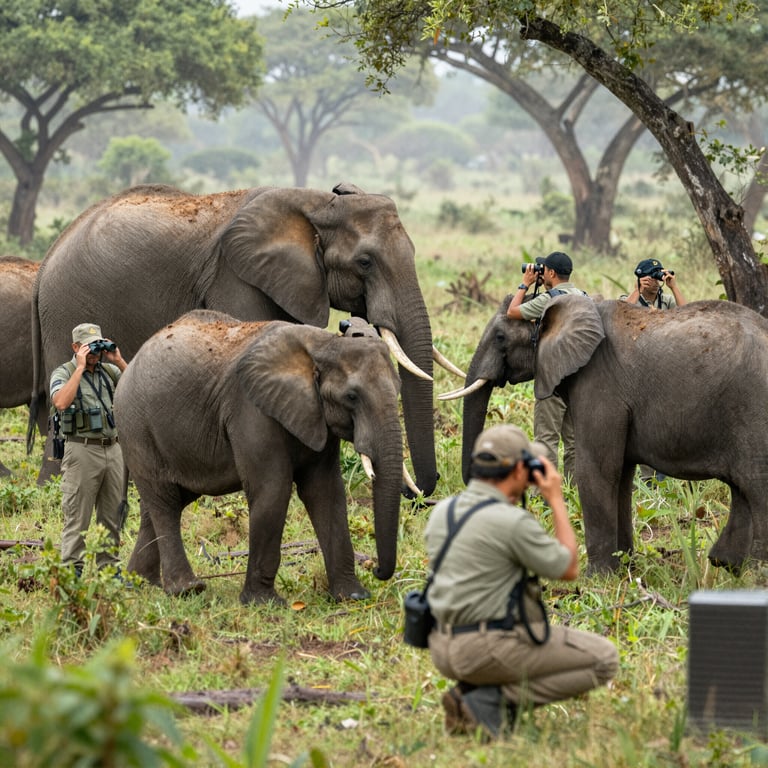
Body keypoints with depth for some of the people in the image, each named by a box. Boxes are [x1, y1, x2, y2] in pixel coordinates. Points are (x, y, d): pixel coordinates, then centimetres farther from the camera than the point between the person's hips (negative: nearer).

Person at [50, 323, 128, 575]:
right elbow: (61, 402, -22)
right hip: (82, 451, -5)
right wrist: (80, 368, -18)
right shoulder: (64, 373, -3)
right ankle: (72, 570, -3)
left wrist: (120, 362, -2)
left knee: (112, 515, 10)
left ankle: (108, 566, 17)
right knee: (77, 517, -5)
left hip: (112, 448, 5)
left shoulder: (109, 371, 12)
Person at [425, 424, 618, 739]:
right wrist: (556, 500, 1)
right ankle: (491, 700, -8)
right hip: (490, 649, -8)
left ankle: (472, 689, 10)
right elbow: (569, 569, -4)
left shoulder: (441, 511, 6)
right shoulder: (514, 522, -17)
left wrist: (510, 500, 19)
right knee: (604, 659, 1)